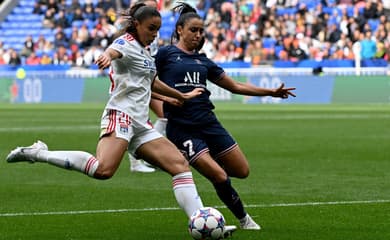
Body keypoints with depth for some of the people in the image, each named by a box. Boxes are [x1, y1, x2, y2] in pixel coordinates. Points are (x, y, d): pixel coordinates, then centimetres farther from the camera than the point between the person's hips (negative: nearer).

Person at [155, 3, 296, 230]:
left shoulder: (203, 61, 16)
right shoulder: (165, 54, 1)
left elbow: (236, 86, 21)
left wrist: (271, 92, 17)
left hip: (208, 123, 6)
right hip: (181, 128, -6)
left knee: (242, 171, 4)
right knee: (220, 177, -15)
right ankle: (243, 219, 6)